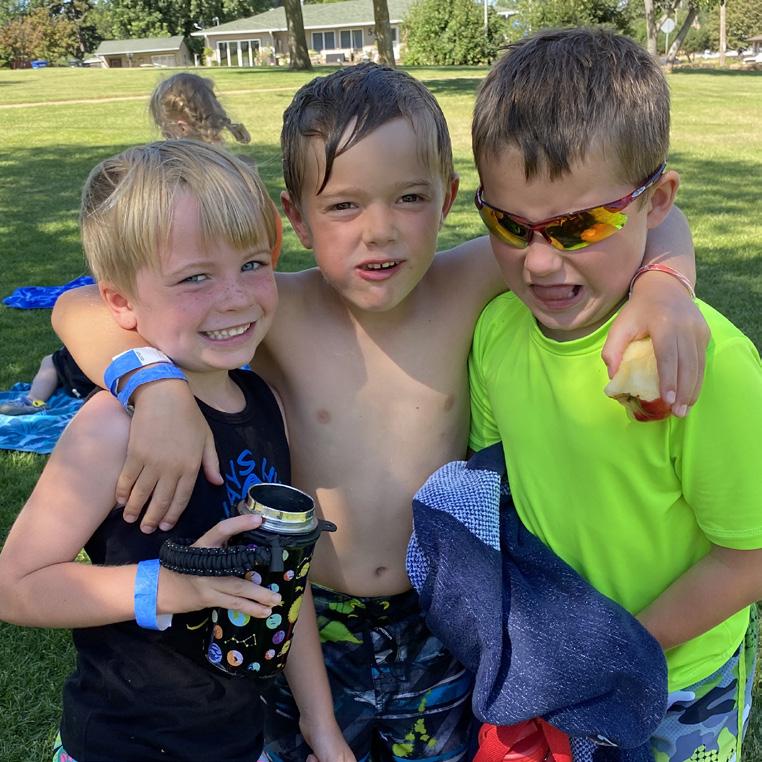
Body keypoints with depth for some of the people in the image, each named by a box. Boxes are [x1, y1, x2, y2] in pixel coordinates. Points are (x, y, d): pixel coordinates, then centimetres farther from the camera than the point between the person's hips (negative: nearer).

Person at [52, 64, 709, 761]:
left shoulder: (462, 287, -14)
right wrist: (161, 389, -38)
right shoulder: (278, 314, -19)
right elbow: (82, 310, -20)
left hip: (439, 629, 1)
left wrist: (662, 287, -32)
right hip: (311, 628, -1)